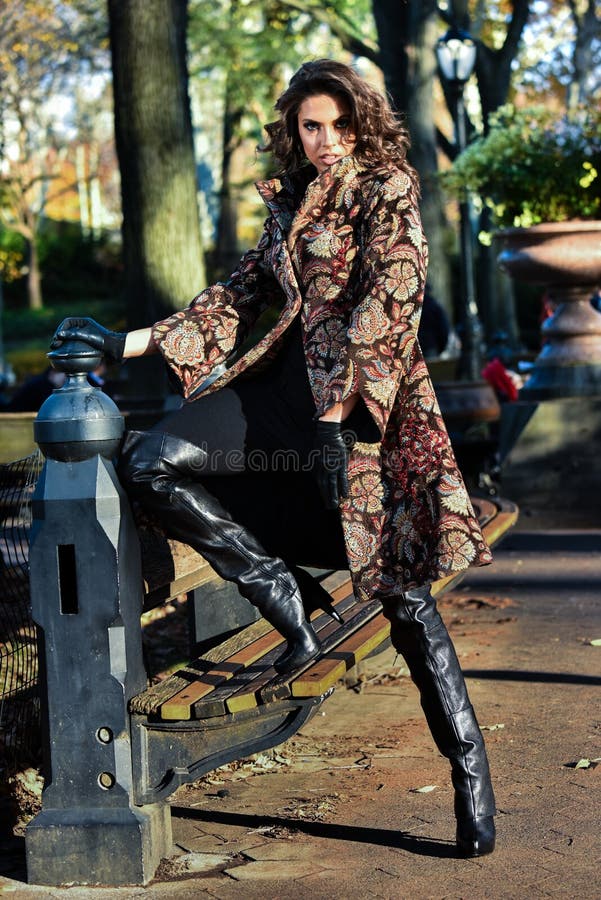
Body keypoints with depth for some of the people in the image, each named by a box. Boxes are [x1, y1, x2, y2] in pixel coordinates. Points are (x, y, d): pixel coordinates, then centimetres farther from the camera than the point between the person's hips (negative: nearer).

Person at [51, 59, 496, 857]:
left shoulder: (389, 192, -2)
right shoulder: (290, 202, 17)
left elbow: (390, 295, -13)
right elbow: (244, 292, 21)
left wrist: (340, 398, -22)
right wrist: (132, 343, 17)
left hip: (365, 399, -6)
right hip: (289, 384, 7)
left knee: (398, 586, -8)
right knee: (150, 463, -10)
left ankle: (470, 770, 3)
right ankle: (291, 606, -4)